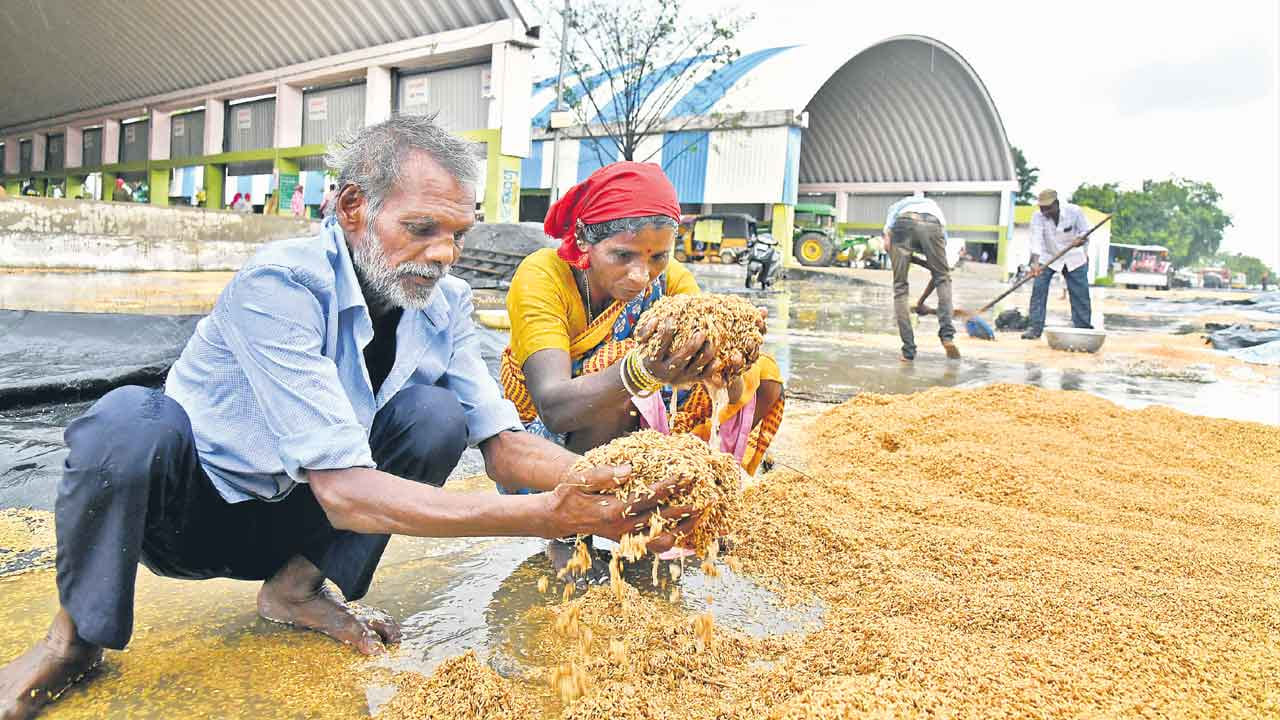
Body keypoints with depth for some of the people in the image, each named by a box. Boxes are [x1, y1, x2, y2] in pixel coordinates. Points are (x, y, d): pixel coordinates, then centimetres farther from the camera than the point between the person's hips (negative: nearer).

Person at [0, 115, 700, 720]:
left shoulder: (444, 303, -11)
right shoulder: (280, 283, -30)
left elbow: (501, 441, -12)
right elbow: (344, 492, -37)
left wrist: (605, 486, -33)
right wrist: (547, 516, -45)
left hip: (293, 520, 4)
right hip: (189, 508, -4)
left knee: (438, 412, -18)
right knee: (131, 419, -35)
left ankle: (300, 585, -2)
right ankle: (78, 634, -7)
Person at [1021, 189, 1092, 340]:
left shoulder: (1075, 211, -18)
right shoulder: (1038, 217, -20)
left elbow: (1085, 232, -8)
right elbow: (1036, 240, -30)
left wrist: (1081, 240, -32)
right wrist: (1035, 263, -43)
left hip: (1074, 258, 0)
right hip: (1047, 257, 0)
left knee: (1080, 294, 1)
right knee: (1038, 289, -15)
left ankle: (1083, 329, 12)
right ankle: (1034, 328, -11)